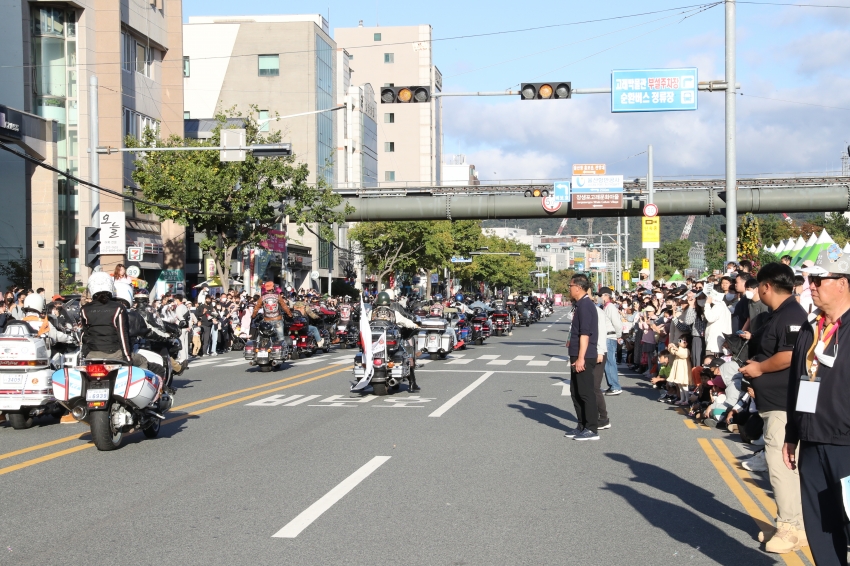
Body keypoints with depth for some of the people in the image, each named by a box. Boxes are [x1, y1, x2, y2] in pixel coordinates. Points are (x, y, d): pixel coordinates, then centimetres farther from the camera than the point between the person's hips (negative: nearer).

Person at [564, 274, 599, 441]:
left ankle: (592, 429, -1)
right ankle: (582, 426, 23)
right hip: (577, 356, 10)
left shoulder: (585, 305, -16)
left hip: (584, 357, -10)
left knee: (586, 393, -5)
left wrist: (581, 358, -24)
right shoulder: (580, 305, 14)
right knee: (576, 392, 15)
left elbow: (585, 333, -22)